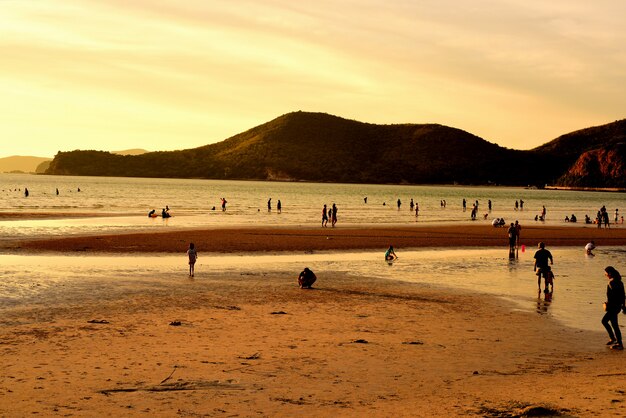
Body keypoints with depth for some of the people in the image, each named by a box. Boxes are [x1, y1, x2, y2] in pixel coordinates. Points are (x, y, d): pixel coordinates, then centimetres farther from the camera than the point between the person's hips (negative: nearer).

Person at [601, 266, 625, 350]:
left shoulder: (612, 282, -19)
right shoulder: (619, 281, 10)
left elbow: (611, 296, -23)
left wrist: (607, 305, -14)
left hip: (613, 306, -10)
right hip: (618, 305, 10)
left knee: (614, 324, -1)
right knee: (604, 321, 20)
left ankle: (620, 344, 5)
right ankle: (613, 338, 24)